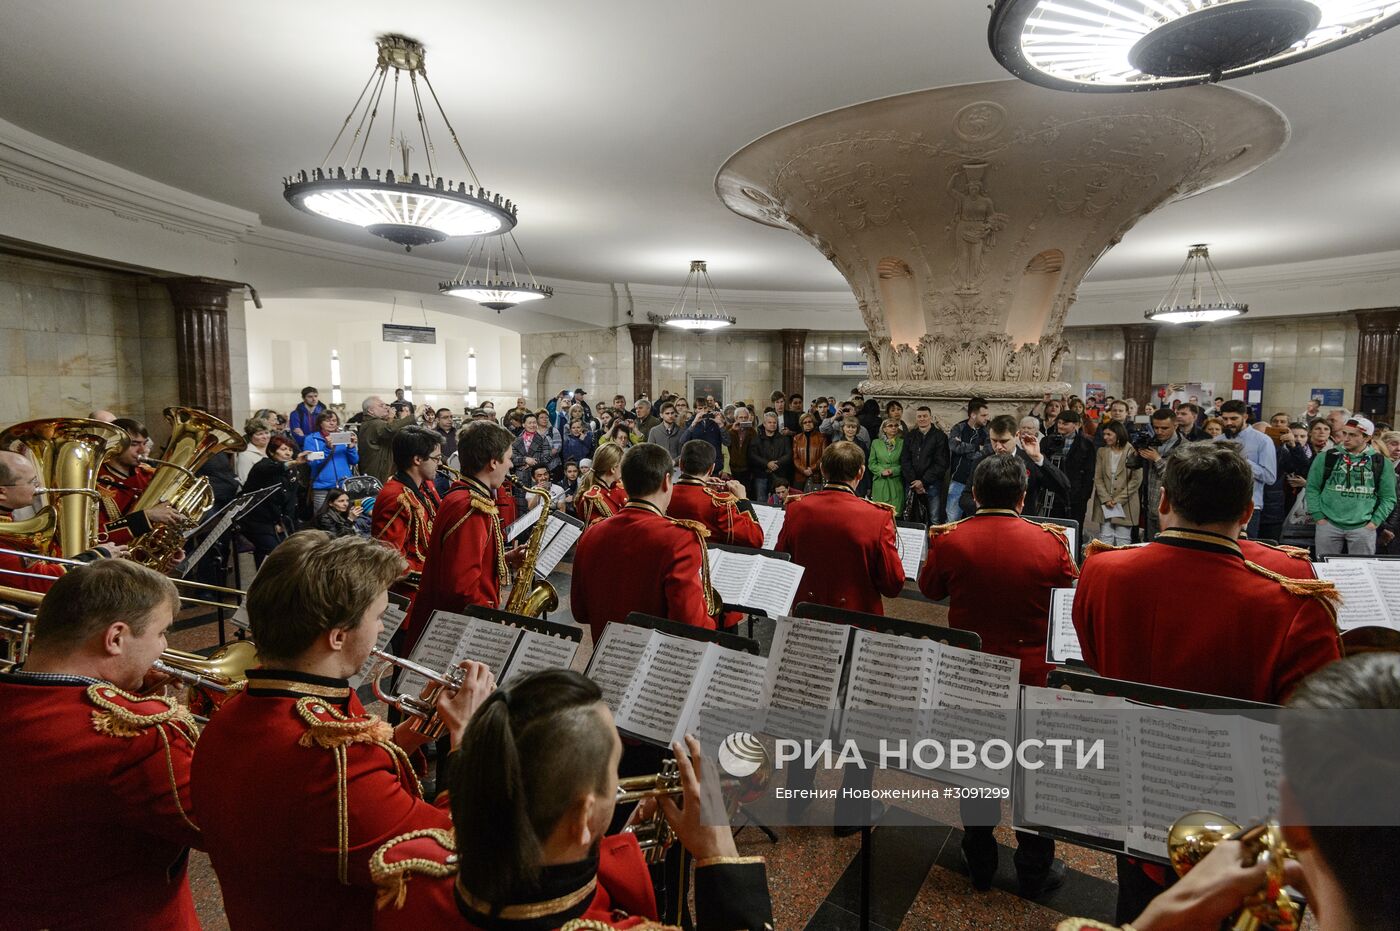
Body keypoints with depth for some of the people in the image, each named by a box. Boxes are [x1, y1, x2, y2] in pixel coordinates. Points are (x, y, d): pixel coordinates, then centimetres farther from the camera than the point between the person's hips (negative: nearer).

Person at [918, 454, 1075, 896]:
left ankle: (979, 863, 33)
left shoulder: (950, 539, -13)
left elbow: (929, 588, 4)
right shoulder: (1049, 542, -14)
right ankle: (1035, 869, 32)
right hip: (1032, 674, -1)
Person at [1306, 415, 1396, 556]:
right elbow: (1312, 488, 4)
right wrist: (1318, 517, -3)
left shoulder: (1381, 463, 4)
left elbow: (1388, 498, 7)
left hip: (1363, 528, 1)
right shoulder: (1326, 458, 2)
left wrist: (1375, 522, -2)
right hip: (1328, 525, 0)